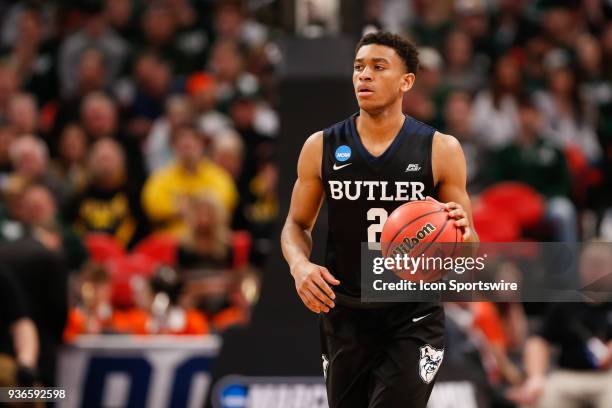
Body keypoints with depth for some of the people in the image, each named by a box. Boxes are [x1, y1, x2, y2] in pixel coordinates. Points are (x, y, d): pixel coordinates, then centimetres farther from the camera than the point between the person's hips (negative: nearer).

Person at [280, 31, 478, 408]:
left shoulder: (440, 150, -3)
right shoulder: (322, 147, 1)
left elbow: (466, 240, 4)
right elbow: (297, 225, 10)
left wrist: (462, 233, -21)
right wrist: (299, 265, -12)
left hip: (414, 318, -3)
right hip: (345, 316, 3)